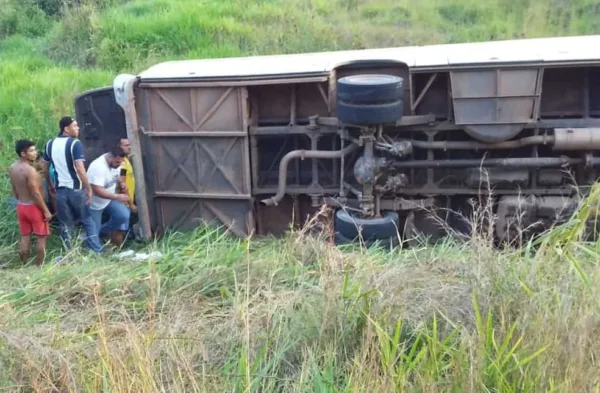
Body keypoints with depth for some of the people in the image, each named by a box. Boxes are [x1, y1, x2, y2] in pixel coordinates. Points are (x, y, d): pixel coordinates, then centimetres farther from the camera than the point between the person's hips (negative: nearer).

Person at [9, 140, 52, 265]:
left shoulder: (12, 168, 2)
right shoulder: (30, 170, -24)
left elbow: (14, 190, 11)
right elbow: (36, 194, -22)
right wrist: (46, 210, -16)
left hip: (21, 207, 8)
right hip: (34, 207, -8)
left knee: (25, 237, 14)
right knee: (41, 237, 5)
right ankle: (40, 266, 10)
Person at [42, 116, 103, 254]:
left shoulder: (50, 144, 7)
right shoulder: (75, 143, -13)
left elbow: (45, 169, 14)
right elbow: (79, 168, -22)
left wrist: (51, 186, 27)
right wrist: (89, 188, -16)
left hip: (60, 190, 5)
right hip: (76, 189, -4)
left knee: (66, 225, 12)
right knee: (87, 221, 9)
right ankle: (97, 252, 8)